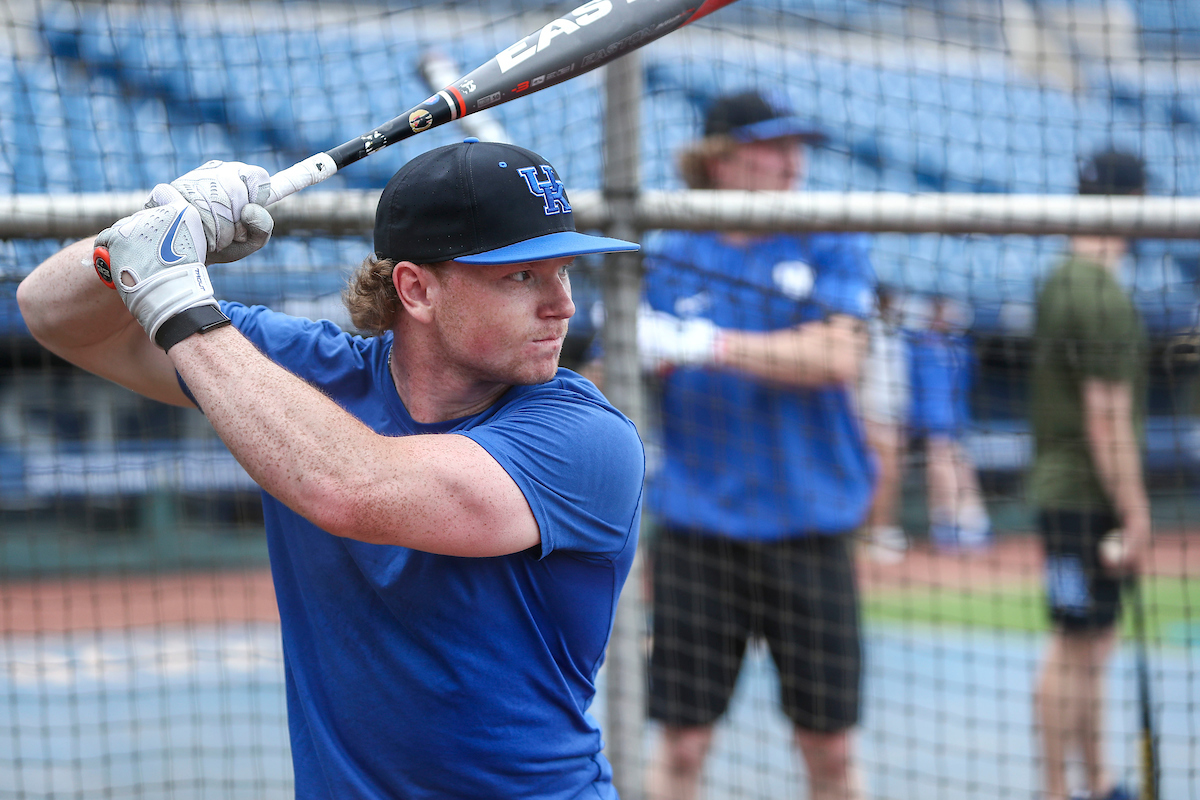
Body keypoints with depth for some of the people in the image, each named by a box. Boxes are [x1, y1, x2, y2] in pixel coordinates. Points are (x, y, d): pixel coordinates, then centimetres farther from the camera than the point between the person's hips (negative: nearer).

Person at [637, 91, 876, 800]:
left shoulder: (831, 247, 3)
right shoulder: (668, 258, 5)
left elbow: (838, 359, -14)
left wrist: (706, 345, -18)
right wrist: (639, 359, -15)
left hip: (811, 525, 0)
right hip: (699, 525, 0)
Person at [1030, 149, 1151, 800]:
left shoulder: (1059, 285, 12)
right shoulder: (1103, 299, -18)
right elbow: (1107, 417, -21)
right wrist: (1134, 512, -18)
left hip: (1059, 489, 10)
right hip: (1087, 497, -10)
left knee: (1091, 647, 16)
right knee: (1075, 647, -4)